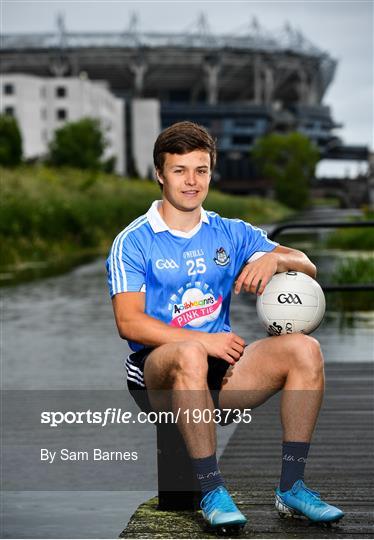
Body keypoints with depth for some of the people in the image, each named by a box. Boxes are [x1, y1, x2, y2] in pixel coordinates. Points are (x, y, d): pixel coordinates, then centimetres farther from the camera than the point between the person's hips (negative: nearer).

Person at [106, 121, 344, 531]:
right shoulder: (134, 241, 0)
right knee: (191, 356, -38)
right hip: (157, 373, -4)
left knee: (304, 349, -18)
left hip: (221, 371, 4)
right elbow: (129, 323, -11)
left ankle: (291, 486, -18)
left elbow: (306, 266, 9)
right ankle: (211, 492, -32)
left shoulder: (231, 233, 13)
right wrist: (203, 340, -22)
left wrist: (274, 259, -15)